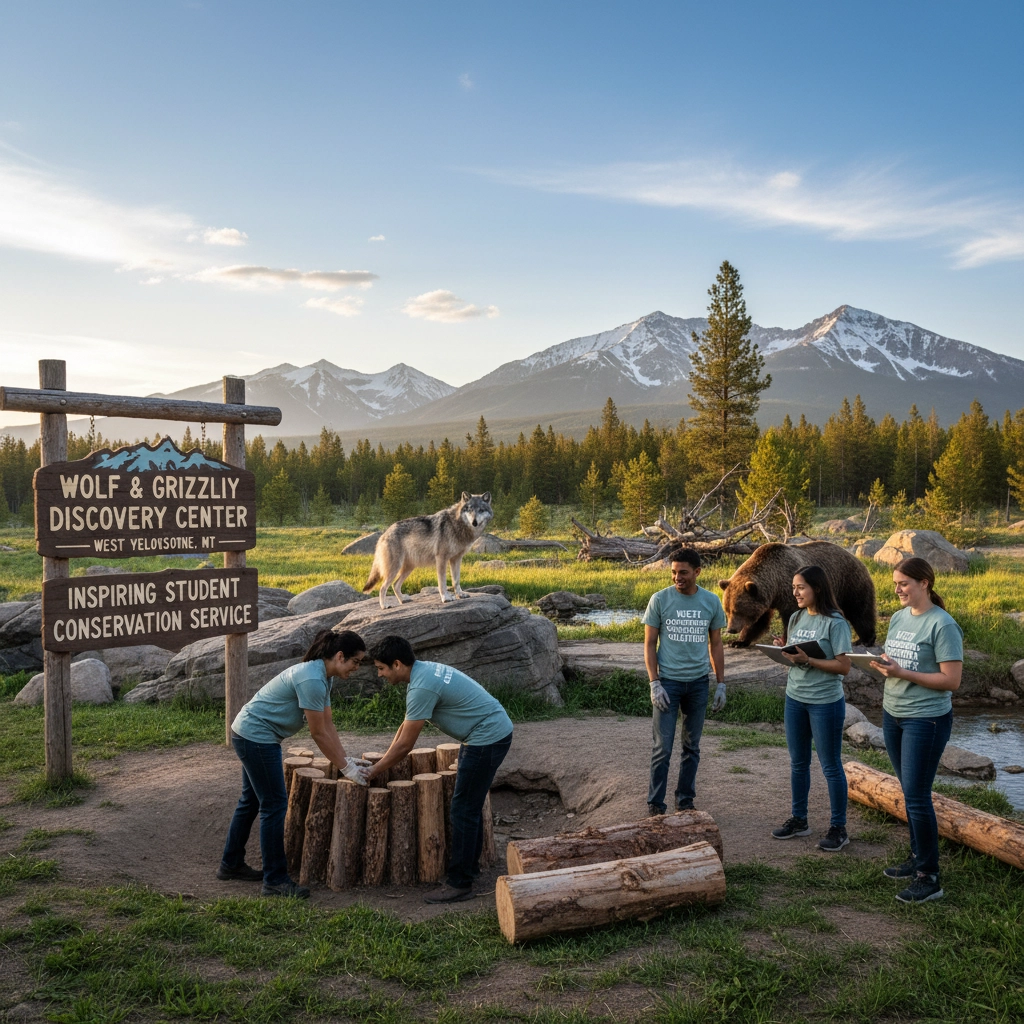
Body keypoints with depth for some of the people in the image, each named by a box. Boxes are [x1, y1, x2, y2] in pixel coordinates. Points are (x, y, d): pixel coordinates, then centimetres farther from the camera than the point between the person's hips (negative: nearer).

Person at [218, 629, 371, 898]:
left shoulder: (323, 676, 4)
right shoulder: (311, 680, -26)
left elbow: (328, 725, 9)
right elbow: (319, 734, -21)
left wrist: (347, 759, 6)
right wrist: (345, 768, -13)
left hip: (251, 736, 11)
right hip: (256, 737, -11)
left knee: (252, 801, 20)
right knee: (274, 805, -5)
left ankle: (231, 865, 34)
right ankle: (275, 881, 3)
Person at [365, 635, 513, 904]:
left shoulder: (422, 687, -23)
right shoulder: (425, 670, 9)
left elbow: (405, 744, -17)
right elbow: (406, 726, 19)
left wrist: (376, 770, -4)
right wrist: (384, 760, 19)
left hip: (488, 738, -10)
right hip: (495, 730, 10)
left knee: (463, 809, -5)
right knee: (470, 804, 20)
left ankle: (460, 884, 1)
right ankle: (469, 864, 33)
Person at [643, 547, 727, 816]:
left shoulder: (711, 602, 1)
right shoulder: (659, 600, -6)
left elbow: (716, 645, 10)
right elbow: (649, 644, -3)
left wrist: (721, 684, 6)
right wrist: (654, 684, -10)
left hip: (699, 682, 3)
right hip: (668, 682, -3)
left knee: (692, 746, 11)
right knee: (663, 747, -3)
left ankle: (685, 801, 23)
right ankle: (655, 804, 7)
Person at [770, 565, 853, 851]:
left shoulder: (834, 623, -14)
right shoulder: (796, 618, 6)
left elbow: (844, 666, -17)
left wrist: (807, 660, -25)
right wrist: (783, 649, -8)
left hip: (825, 702, -7)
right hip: (795, 699, 7)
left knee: (831, 766, 4)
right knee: (798, 763, 16)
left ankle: (838, 828, 15)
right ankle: (798, 820, 29)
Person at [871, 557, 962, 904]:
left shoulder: (942, 625, -15)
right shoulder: (898, 618, 8)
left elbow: (951, 680, -18)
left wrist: (902, 673, -22)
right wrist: (883, 666, -6)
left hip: (926, 719, -7)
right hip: (893, 715, 7)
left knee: (916, 796, -5)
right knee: (909, 792, 15)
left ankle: (929, 877, 4)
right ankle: (917, 859, 27)